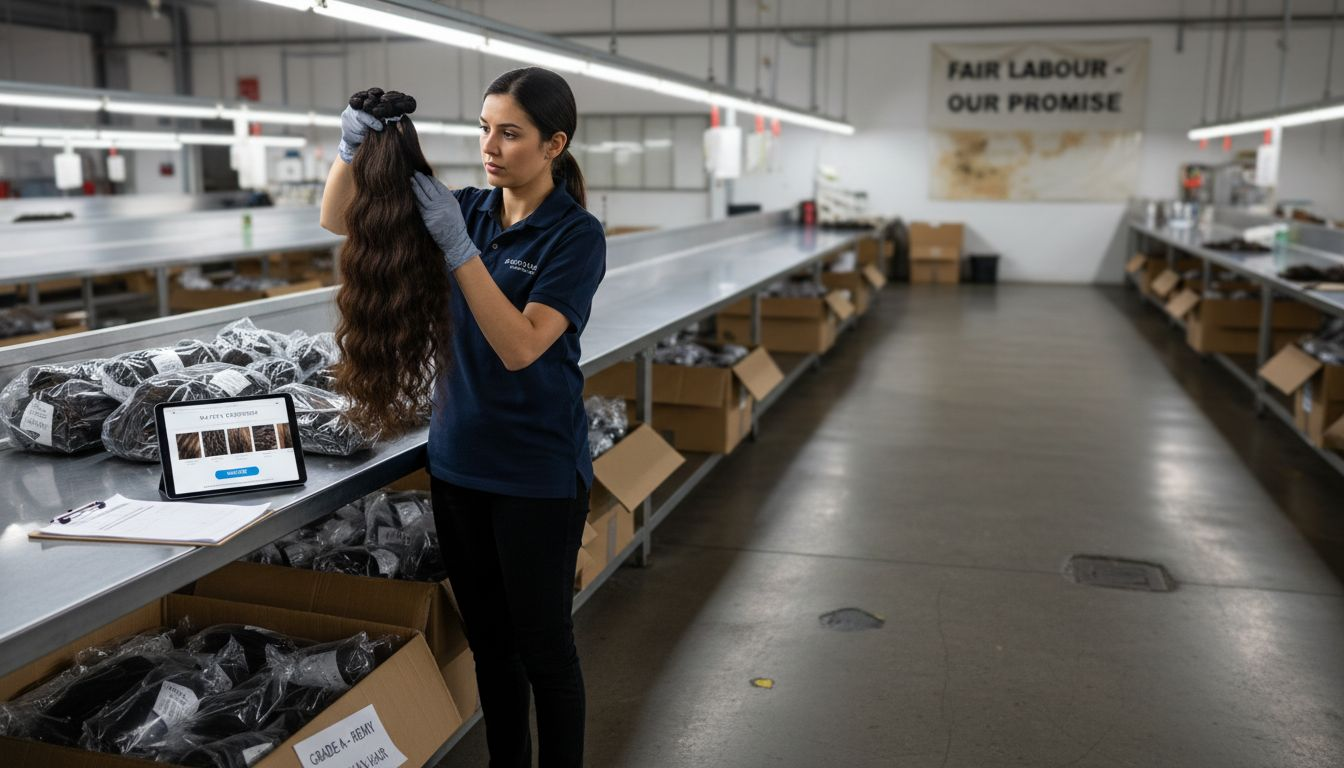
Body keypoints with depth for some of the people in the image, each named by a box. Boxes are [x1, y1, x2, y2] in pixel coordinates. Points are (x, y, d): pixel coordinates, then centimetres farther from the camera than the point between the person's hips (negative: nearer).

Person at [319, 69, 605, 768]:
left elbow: (520, 347, -24)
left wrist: (458, 248, -28)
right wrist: (350, 151, -14)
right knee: (487, 638, 17)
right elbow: (339, 224, 4)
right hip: (458, 458, 6)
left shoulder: (576, 235, -12)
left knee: (541, 644, 6)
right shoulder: (470, 208, 4)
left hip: (537, 471, -6)